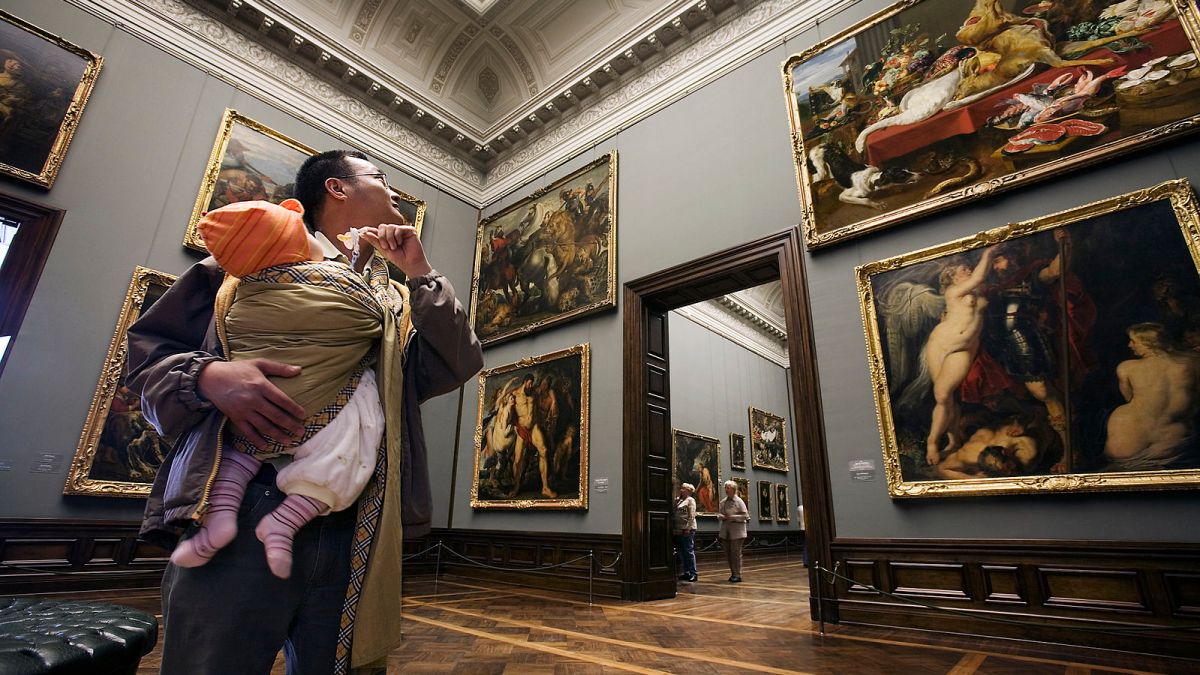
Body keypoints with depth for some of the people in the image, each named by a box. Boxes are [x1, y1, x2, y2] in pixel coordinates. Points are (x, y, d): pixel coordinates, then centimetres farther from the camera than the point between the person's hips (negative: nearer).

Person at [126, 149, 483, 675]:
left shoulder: (400, 302, 19)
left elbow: (457, 366, 8)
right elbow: (148, 343, 9)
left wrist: (420, 273, 4)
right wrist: (209, 376, -13)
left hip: (357, 529, 4)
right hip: (244, 508, -3)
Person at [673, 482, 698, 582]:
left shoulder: (690, 500, -4)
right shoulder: (678, 500, 15)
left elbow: (691, 516, -12)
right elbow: (675, 515, 15)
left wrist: (688, 529, -18)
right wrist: (673, 527, 6)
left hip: (688, 529, -7)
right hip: (679, 529, 7)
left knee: (689, 551, -4)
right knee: (681, 552, 10)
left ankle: (693, 574, 3)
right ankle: (686, 573, 19)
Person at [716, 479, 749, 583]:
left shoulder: (739, 501, -7)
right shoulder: (723, 502, 9)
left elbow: (745, 516, -10)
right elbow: (718, 514, 16)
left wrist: (732, 517, -19)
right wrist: (721, 517, -7)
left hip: (736, 531, -6)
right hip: (725, 531, 6)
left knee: (736, 553, -3)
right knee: (728, 553, 10)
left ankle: (737, 575, 6)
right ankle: (733, 574, 22)